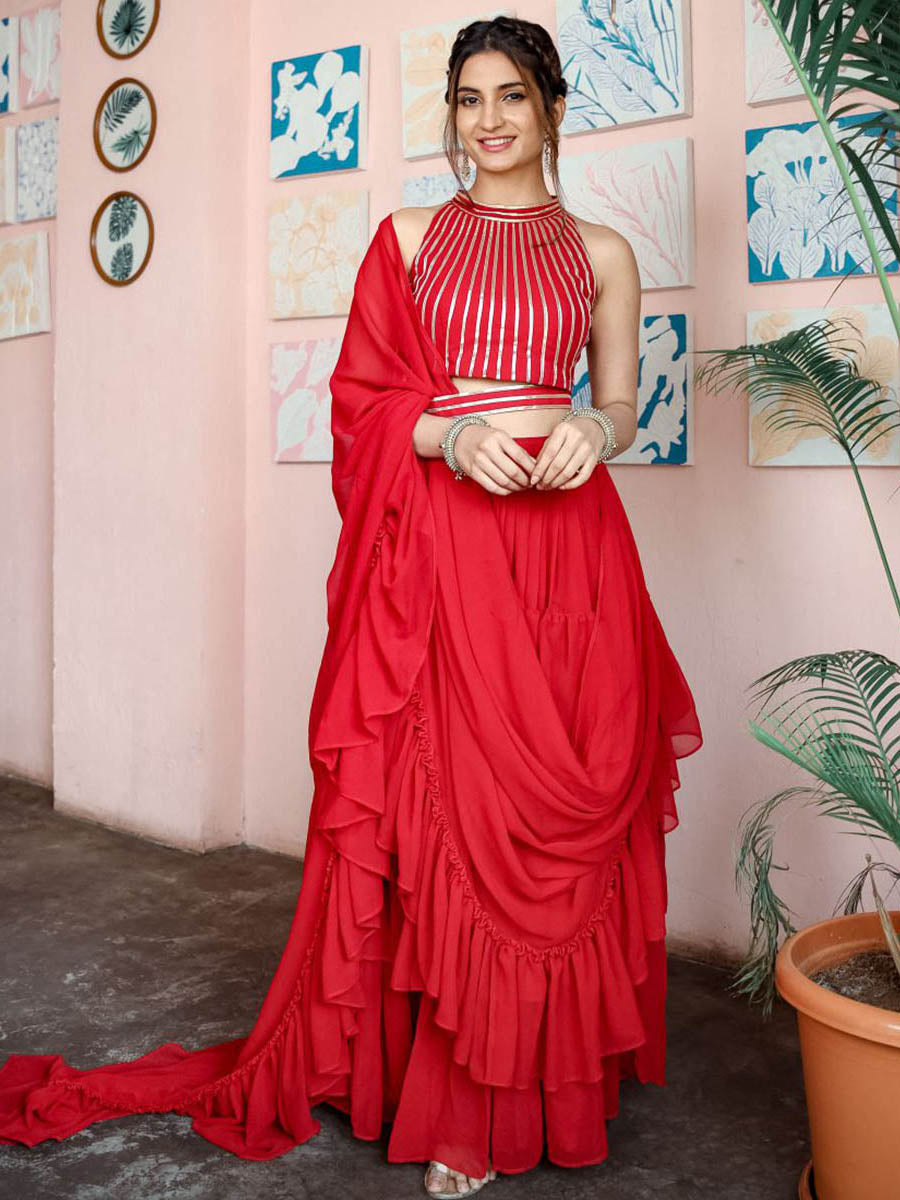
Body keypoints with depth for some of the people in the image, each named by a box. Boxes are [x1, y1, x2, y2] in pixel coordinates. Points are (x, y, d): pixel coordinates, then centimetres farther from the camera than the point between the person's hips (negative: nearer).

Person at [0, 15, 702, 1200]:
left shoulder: (602, 251, 13)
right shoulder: (409, 238, 11)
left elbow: (624, 401, 15)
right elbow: (364, 400, 6)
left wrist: (593, 428, -8)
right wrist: (451, 435, -13)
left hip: (565, 537, 1)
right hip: (437, 540, -1)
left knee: (561, 806, -1)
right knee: (436, 802, -1)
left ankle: (536, 1078, 15)